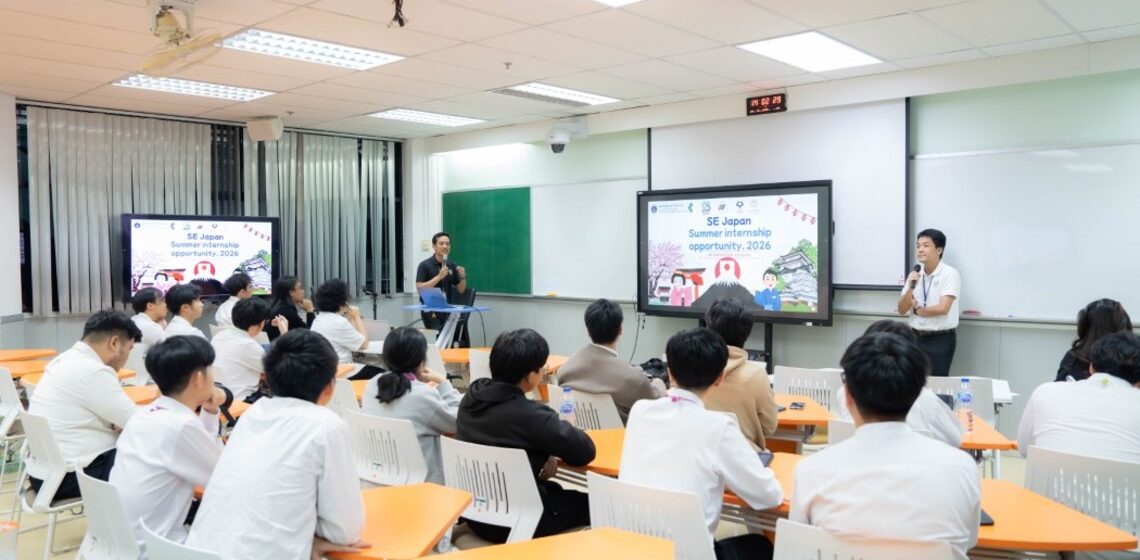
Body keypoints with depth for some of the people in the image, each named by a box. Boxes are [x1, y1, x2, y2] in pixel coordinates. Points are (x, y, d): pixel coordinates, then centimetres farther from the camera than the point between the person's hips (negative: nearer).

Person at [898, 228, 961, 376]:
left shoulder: (950, 274, -10)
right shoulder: (914, 274, 6)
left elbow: (942, 308, -20)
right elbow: (902, 310, 3)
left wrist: (917, 310, -4)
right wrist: (910, 288, -13)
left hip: (941, 339, -5)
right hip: (915, 336, 5)